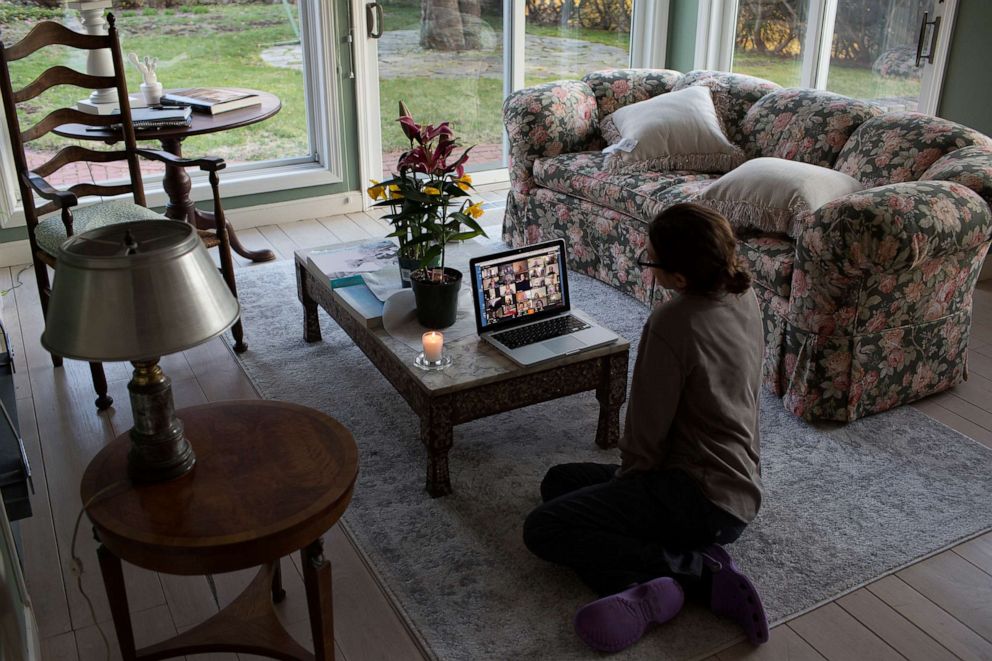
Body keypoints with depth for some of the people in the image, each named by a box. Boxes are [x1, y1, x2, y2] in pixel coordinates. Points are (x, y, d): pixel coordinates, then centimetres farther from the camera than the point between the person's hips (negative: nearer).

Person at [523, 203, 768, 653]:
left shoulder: (672, 324, -25)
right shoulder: (743, 296, 1)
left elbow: (648, 431, -16)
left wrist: (629, 475, 2)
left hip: (701, 496, -10)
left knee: (542, 529, -10)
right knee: (559, 482, 16)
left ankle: (696, 569, -13)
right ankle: (661, 586, -4)